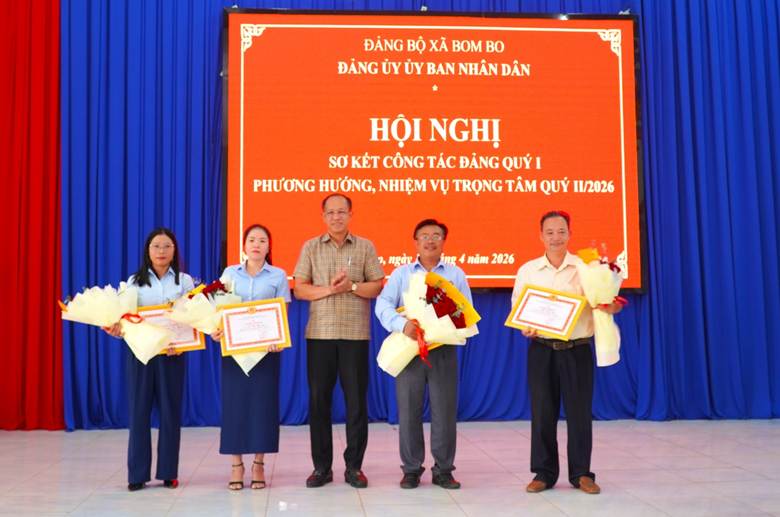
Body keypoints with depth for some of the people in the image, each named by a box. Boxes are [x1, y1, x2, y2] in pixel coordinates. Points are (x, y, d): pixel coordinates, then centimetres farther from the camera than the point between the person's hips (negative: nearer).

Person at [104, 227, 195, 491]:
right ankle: (137, 473, 8)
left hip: (172, 353, 0)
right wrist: (116, 330, -19)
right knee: (139, 411, 2)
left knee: (170, 411, 3)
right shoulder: (134, 281, 7)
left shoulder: (184, 281, 6)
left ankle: (168, 472, 12)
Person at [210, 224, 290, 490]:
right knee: (235, 402, 0)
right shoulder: (230, 273, 8)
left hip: (265, 347, -1)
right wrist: (215, 330, -13)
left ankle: (258, 463, 10)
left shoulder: (278, 276, 4)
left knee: (263, 402, 0)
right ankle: (236, 464, 8)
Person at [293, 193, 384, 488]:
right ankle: (321, 466, 12)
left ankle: (354, 466, 11)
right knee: (318, 398, 3)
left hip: (355, 334, -1)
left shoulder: (365, 247, 6)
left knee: (356, 399, 1)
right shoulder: (311, 247, 8)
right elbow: (299, 289, 2)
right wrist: (329, 289, -13)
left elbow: (377, 287, 2)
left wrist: (351, 287, -14)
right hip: (319, 333, 1)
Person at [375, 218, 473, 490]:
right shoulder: (401, 273, 9)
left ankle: (443, 470, 12)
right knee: (409, 411, 1)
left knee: (445, 411, 2)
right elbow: (383, 305, -4)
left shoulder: (456, 274, 11)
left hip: (444, 350, 0)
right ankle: (411, 469, 12)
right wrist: (403, 324, -22)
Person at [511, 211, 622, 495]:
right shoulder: (527, 270, 6)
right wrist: (525, 327, -11)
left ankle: (581, 473, 17)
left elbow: (605, 301, -4)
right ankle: (544, 473, 17)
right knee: (542, 412, 5)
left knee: (579, 412, 4)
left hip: (577, 350, -1)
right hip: (541, 350, 1)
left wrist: (609, 306, -28)